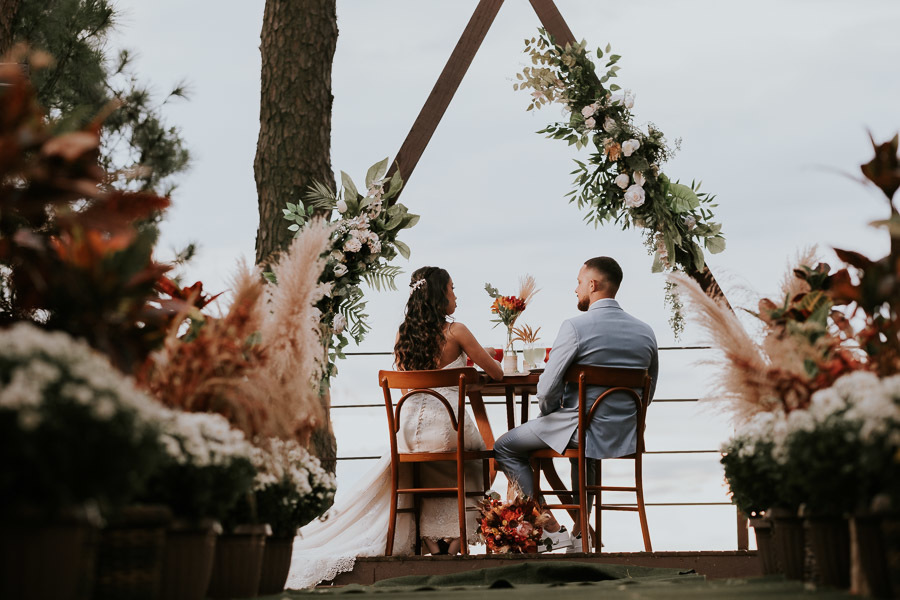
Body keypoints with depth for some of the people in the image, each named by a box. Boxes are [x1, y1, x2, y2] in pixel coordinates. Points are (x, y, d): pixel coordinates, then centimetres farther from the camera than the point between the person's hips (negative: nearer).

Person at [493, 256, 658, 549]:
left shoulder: (575, 327, -16)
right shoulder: (646, 332, 3)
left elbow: (547, 390, -16)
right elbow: (648, 393, 13)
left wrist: (548, 412, 5)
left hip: (584, 431, -7)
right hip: (627, 438, 7)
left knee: (505, 447, 12)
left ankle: (552, 530, 6)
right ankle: (581, 528, 42)